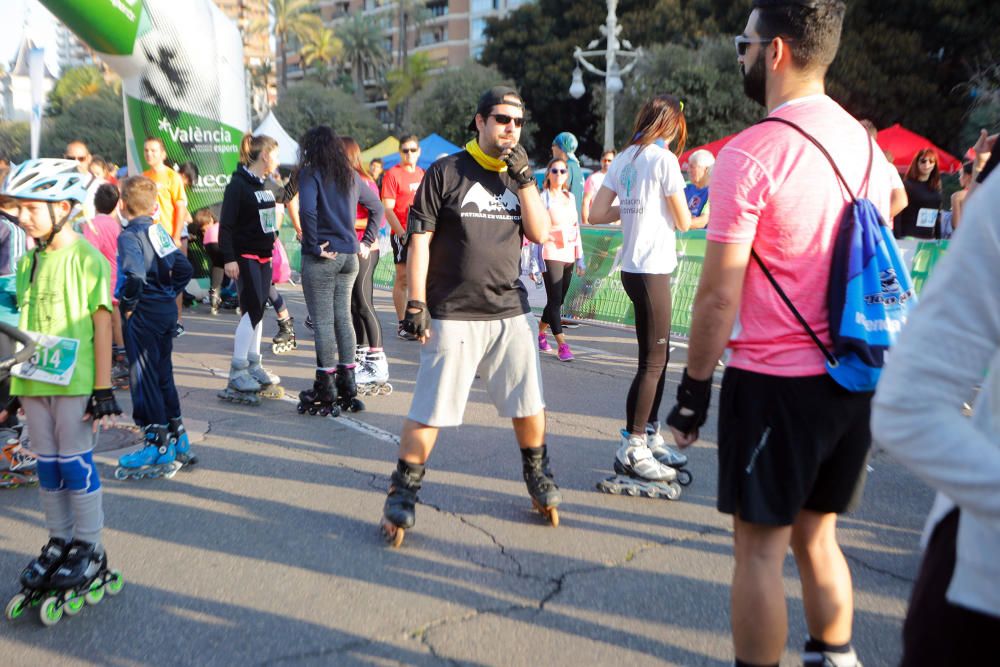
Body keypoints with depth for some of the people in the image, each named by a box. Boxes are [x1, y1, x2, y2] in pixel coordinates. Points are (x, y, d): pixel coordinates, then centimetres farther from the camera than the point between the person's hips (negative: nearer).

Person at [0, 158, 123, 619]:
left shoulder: (88, 260, -10)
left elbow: (102, 326, -11)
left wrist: (103, 390, -12)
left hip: (75, 382, -6)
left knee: (75, 463, 1)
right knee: (47, 465, 13)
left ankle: (90, 550, 15)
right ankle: (59, 543, 27)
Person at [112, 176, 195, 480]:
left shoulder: (130, 235, -14)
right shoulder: (160, 232, 9)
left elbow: (135, 275, -29)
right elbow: (184, 268, 10)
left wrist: (129, 304, -16)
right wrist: (169, 294, 11)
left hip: (143, 315, -8)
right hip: (167, 310, 8)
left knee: (144, 377, 1)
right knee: (163, 374, 17)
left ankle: (159, 446, 6)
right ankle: (177, 438, 26)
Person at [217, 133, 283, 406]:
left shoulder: (262, 185, 15)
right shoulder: (238, 184, -12)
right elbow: (226, 224, -16)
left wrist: (273, 250, 19)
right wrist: (229, 258, -22)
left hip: (264, 256, 8)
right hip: (245, 257, -8)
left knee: (257, 310, 11)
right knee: (253, 310, -12)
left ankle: (254, 365, 19)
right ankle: (237, 371, -6)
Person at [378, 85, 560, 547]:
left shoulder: (520, 176, 13)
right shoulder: (446, 172, -1)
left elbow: (541, 234, 3)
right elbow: (419, 239, -4)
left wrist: (524, 180, -7)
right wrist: (416, 302, -10)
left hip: (511, 313, 5)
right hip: (453, 315, -4)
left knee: (528, 404, 11)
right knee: (430, 410, -2)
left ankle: (538, 478, 33)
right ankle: (402, 495, 14)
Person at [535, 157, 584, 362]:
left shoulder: (570, 197, 13)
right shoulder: (543, 198, -4)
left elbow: (576, 228, 17)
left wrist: (580, 257, 14)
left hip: (568, 256, 6)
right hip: (550, 255, -6)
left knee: (558, 301, 10)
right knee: (555, 300, -8)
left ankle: (540, 332, 29)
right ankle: (562, 345, -7)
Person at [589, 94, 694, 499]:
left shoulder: (623, 159, 11)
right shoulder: (665, 160, -9)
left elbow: (596, 214, 9)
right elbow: (683, 222, -6)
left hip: (632, 267, 8)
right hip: (652, 270, -8)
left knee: (658, 355, 17)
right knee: (652, 362, -2)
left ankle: (650, 438, 28)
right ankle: (631, 450, 5)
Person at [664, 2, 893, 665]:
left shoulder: (750, 153, -14)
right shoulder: (864, 143, 9)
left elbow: (719, 296, -15)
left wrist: (694, 388, -5)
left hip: (775, 383, -7)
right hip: (853, 379, 8)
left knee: (760, 546, 6)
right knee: (817, 535, 20)